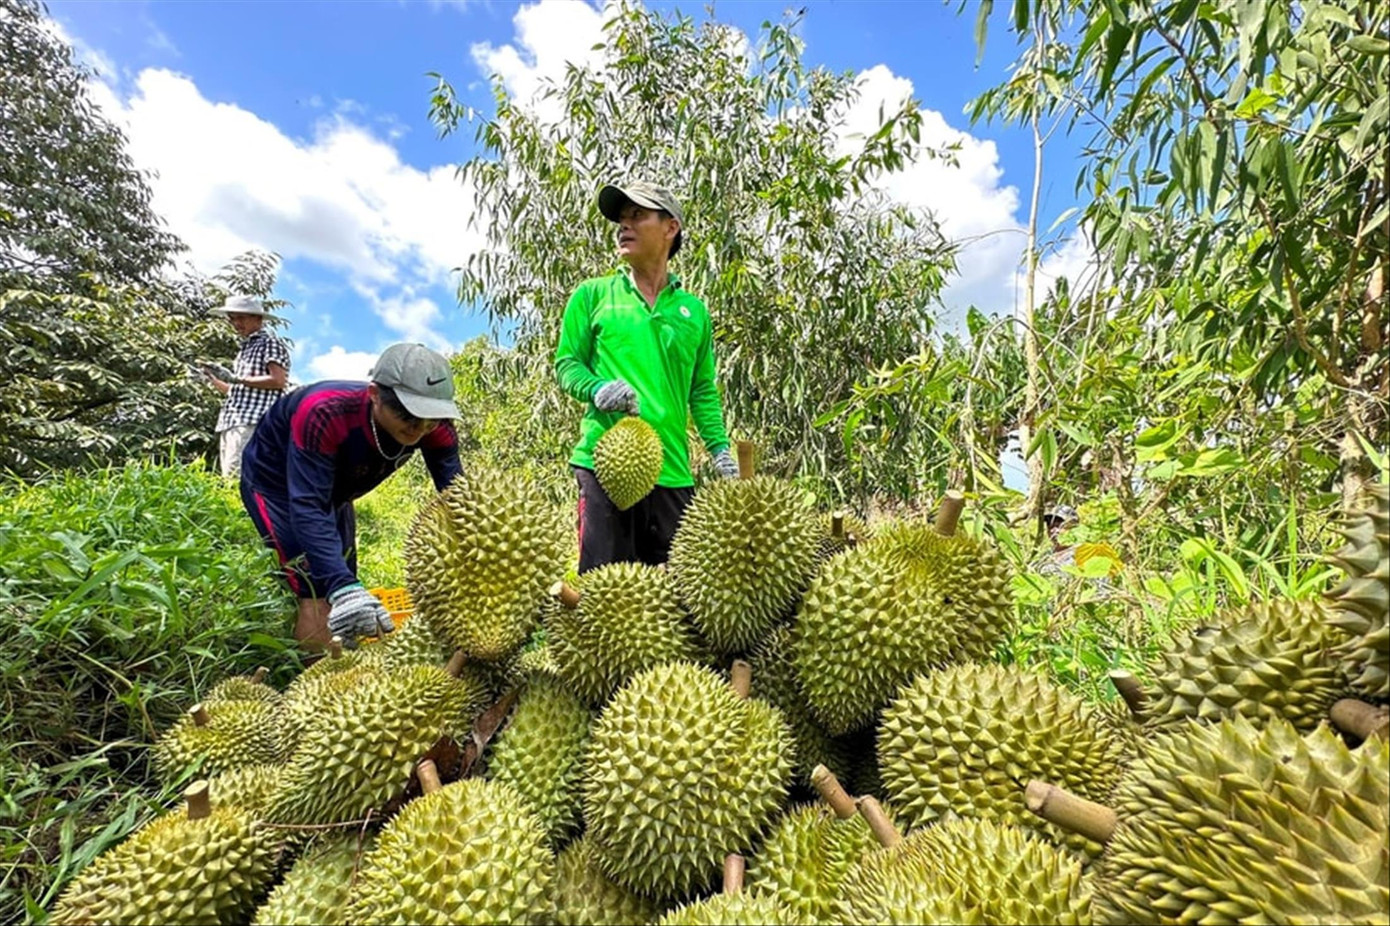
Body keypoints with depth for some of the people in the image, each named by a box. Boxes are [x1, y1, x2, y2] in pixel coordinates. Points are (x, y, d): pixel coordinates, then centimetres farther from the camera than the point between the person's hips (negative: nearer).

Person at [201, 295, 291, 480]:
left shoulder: (269, 341, 1)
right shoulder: (245, 347, 26)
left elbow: (278, 380, -13)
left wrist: (236, 378, -12)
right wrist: (213, 378, 12)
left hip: (252, 422, -9)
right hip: (230, 422, 9)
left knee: (234, 476, -19)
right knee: (227, 478, 4)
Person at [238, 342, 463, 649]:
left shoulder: (436, 429, -26)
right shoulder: (324, 415, -41)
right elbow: (307, 508, -45)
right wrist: (343, 587, -57)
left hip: (333, 490, 6)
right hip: (275, 483, -6)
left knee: (348, 616, 12)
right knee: (319, 603, -17)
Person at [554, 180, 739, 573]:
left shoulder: (694, 310, 16)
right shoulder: (593, 295, 11)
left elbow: (703, 391, 16)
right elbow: (566, 364, 8)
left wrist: (720, 447, 3)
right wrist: (597, 389, -14)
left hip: (672, 469, 3)